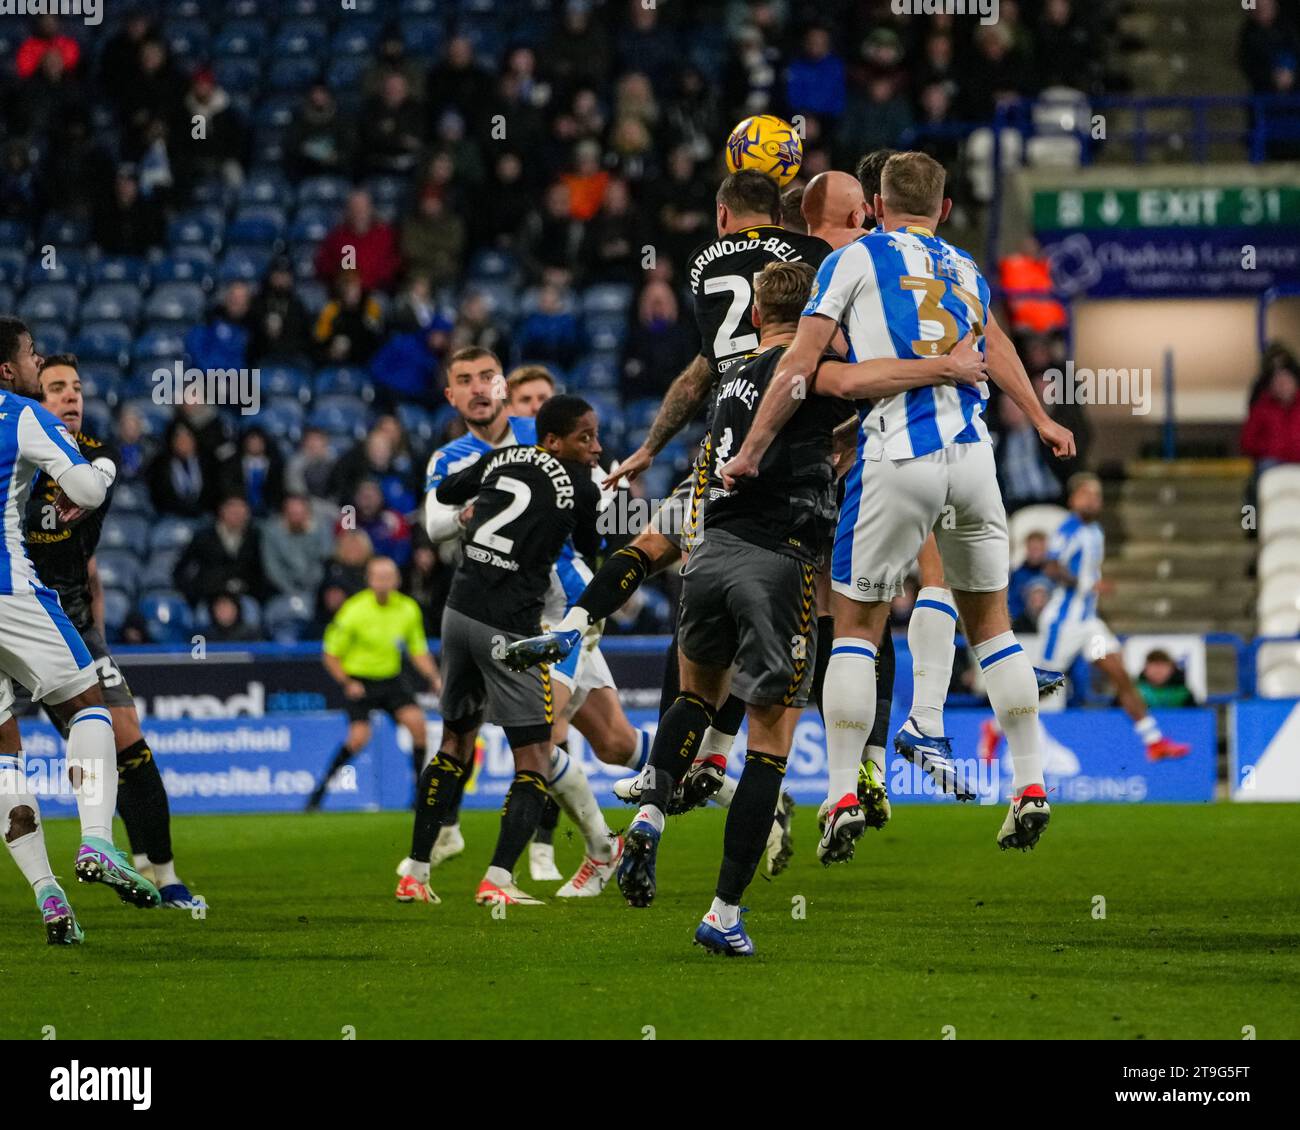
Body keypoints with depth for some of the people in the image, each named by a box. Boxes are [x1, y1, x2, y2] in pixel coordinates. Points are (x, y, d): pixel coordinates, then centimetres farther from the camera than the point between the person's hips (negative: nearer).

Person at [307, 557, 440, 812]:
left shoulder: (408, 609, -1)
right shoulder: (353, 612, -14)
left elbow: (418, 651, 10)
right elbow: (330, 655, -7)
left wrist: (433, 677, -5)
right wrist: (347, 684, -19)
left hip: (392, 678, 4)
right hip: (359, 680, -4)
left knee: (416, 721, -16)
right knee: (359, 736, -20)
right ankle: (320, 788, -3)